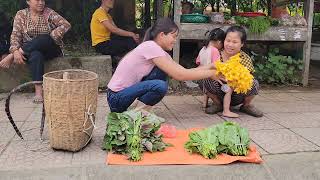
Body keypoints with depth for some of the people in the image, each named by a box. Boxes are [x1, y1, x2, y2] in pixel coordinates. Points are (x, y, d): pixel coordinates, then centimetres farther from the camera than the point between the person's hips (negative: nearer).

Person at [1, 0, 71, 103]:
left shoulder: (49, 13, 0)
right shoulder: (21, 15, 3)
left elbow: (66, 25, -8)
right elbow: (15, 35, -4)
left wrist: (51, 37, -21)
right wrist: (15, 50, -23)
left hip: (50, 49, 0)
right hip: (30, 51, 0)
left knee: (44, 38, -34)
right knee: (36, 54, -37)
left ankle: (11, 57, -29)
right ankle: (38, 90, -44)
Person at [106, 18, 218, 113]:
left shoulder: (159, 51, 8)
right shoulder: (150, 46, -20)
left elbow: (183, 71, 5)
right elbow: (179, 75, -23)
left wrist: (209, 67, -3)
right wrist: (210, 74, -16)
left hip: (129, 90, 9)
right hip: (116, 98, -9)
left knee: (162, 72, 0)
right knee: (160, 86, -26)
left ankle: (142, 110, 5)